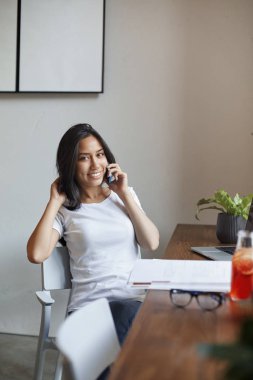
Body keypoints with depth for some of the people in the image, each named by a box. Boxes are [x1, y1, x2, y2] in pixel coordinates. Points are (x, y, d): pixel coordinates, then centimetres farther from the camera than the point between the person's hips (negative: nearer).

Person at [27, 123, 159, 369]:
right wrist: (55, 201, -4)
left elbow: (152, 243, 1)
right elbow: (36, 255, -12)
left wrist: (124, 194, -1)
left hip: (134, 297, 2)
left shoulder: (124, 196, 13)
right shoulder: (65, 209, 5)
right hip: (88, 304, -2)